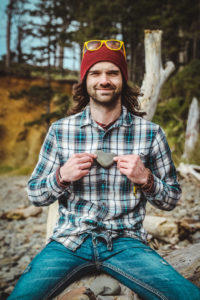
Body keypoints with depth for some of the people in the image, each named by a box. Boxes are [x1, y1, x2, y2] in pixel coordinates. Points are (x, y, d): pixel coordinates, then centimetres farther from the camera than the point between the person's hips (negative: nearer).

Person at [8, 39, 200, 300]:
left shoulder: (150, 133, 0)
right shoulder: (60, 130, 2)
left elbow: (171, 200, 7)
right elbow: (35, 195, 8)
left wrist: (146, 179, -14)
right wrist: (61, 176, -13)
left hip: (125, 243, 0)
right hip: (70, 241, 1)